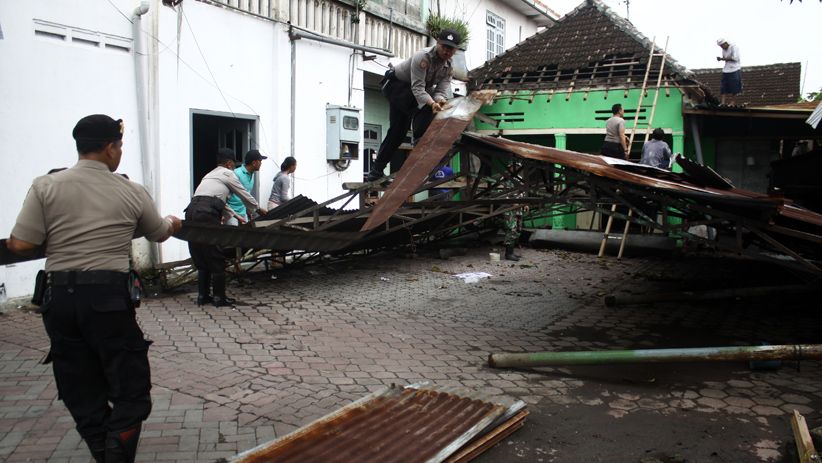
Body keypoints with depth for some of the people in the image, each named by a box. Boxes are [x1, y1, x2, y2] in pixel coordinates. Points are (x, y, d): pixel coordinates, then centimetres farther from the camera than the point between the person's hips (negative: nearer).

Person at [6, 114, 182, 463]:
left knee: (82, 395, 15)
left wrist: (53, 241, 17)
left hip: (60, 297, 3)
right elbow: (159, 234, 19)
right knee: (130, 390, 6)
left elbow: (20, 245, -6)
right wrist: (172, 223, 41)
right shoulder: (131, 192, 2)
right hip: (109, 296, -2)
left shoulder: (45, 186, 0)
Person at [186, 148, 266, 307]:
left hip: (191, 211, 8)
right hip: (207, 215, -7)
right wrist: (258, 209, 37)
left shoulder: (210, 174, 32)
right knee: (216, 259, 1)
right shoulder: (228, 174, 10)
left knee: (200, 258, 15)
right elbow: (244, 195, 19)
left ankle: (203, 296, 18)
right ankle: (219, 298, 5)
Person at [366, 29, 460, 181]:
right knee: (425, 107, -32)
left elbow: (442, 89, -20)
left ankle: (376, 170, 11)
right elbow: (418, 88, -38)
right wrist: (432, 103, -55)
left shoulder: (449, 68, -8)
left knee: (398, 131, 5)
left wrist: (439, 100, -44)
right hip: (394, 84, -8)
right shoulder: (423, 57, -31)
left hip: (411, 94, 8)